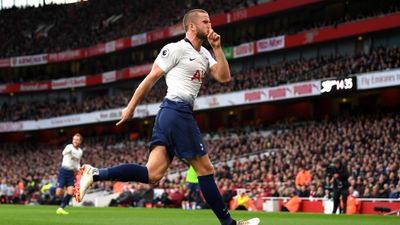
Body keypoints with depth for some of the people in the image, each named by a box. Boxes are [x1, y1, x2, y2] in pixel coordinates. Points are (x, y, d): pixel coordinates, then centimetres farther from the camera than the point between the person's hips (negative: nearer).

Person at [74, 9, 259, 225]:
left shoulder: (205, 54, 21)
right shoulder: (176, 49, -5)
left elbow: (224, 77, 12)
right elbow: (151, 78, -3)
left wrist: (217, 48, 5)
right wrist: (131, 107, -2)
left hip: (169, 114, 9)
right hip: (178, 112, -9)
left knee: (152, 174, -2)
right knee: (205, 169, -2)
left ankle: (95, 174, -7)